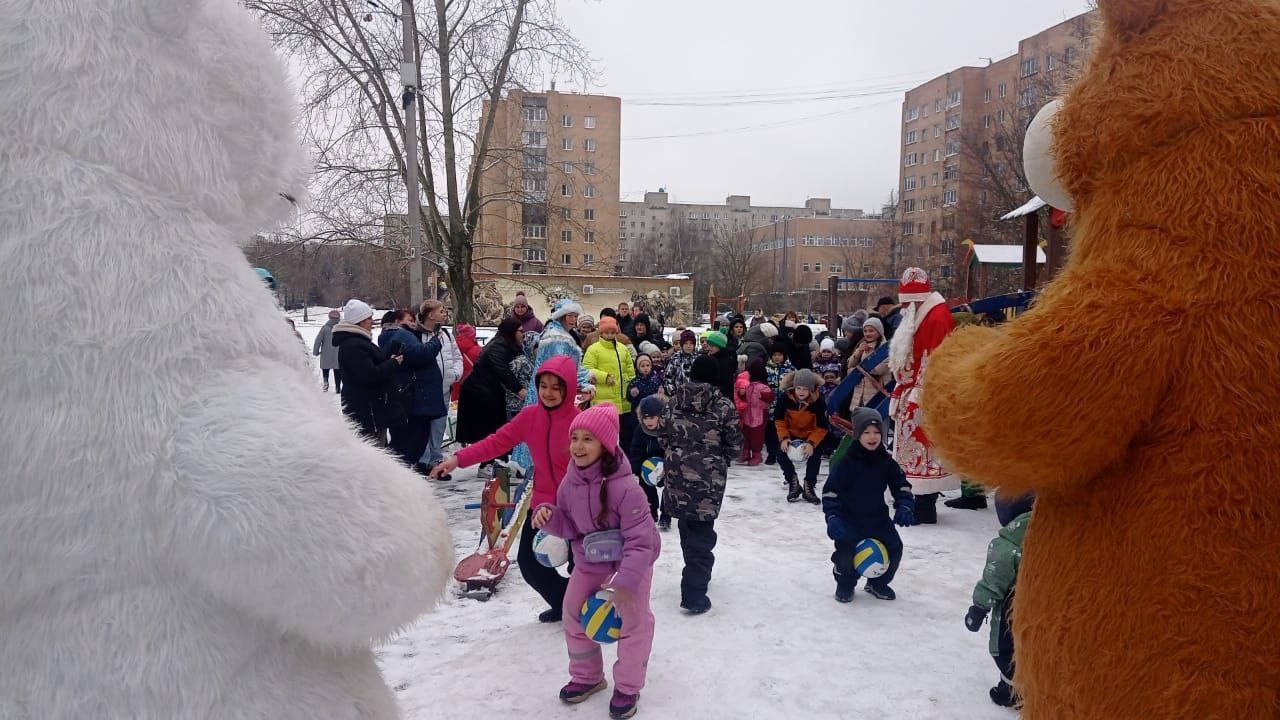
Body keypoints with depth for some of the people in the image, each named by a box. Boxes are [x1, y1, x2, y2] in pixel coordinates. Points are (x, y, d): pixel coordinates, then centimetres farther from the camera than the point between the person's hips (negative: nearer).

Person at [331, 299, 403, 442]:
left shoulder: (356, 341, 17)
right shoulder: (353, 345, -18)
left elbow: (374, 364, 27)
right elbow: (370, 375, -25)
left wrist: (389, 361, 10)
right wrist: (394, 363, -13)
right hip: (365, 410, -11)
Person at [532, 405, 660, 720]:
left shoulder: (624, 487, -32)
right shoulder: (570, 483, -11)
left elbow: (640, 540, -29)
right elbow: (570, 526, -1)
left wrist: (625, 580, -32)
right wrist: (549, 516, -21)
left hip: (630, 563, -6)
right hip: (588, 562, 6)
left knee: (634, 623, 4)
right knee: (574, 618, 14)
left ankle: (627, 687, 26)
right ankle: (586, 676, 36)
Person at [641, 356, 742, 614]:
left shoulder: (675, 401, 2)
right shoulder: (724, 406, -6)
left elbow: (660, 432, 6)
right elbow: (735, 444, -2)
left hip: (677, 474, 4)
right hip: (708, 477, -4)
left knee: (687, 525, 21)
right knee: (701, 533, 0)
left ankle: (697, 574, 39)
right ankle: (693, 594, -5)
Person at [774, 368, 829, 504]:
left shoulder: (818, 402, -22)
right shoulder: (786, 398, -18)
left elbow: (822, 427, -17)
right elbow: (779, 419, -7)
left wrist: (812, 443, -31)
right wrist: (784, 437, -20)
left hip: (811, 436, -1)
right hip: (790, 435, 1)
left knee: (815, 456, -23)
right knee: (781, 454, -20)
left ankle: (809, 487, 1)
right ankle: (793, 484, 4)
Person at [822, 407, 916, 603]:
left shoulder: (886, 462, -3)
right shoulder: (845, 462, -16)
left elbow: (901, 486, 3)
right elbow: (830, 491, -15)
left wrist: (904, 507, -14)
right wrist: (832, 517, -25)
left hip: (878, 517, 4)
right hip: (849, 518, -4)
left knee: (894, 548, -3)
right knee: (846, 551, -17)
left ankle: (878, 583, 24)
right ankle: (845, 584, 15)